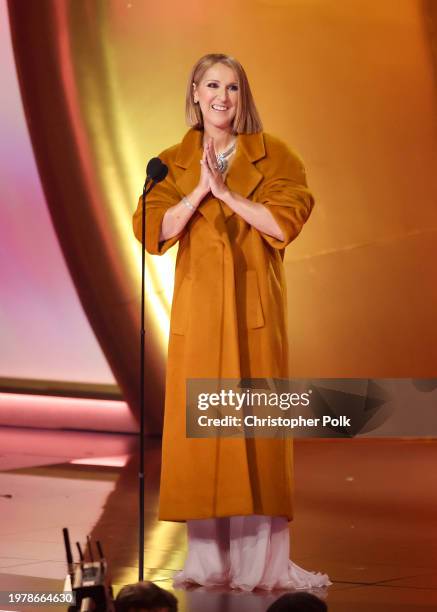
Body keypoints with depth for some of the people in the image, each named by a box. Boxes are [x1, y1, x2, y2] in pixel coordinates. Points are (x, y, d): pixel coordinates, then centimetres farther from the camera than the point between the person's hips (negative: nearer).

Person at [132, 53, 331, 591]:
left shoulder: (274, 156, 4)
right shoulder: (174, 162, 9)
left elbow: (286, 222, -9)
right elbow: (152, 231, -2)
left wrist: (227, 192, -13)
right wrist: (200, 191, -12)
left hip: (254, 308, -2)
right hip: (198, 311, 2)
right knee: (198, 425, 1)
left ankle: (262, 559, 2)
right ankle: (208, 557, 9)